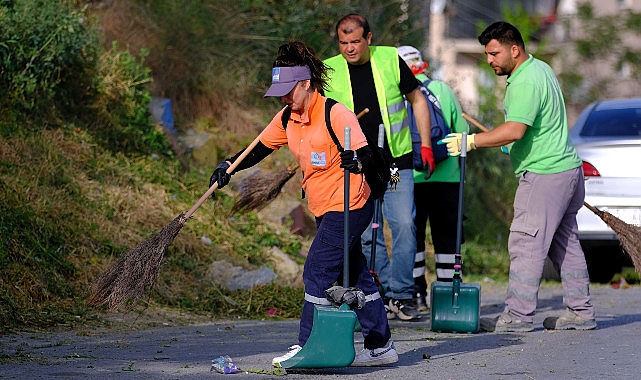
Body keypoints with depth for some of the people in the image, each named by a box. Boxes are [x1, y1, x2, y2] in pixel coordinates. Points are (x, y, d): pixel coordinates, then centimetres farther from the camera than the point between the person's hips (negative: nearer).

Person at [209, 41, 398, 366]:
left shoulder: (336, 114, -19)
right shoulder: (288, 118, 4)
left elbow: (366, 157, -22)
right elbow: (261, 148, 12)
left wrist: (356, 162, -44)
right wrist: (230, 166, -4)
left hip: (347, 207, -9)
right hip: (325, 210, 9)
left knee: (317, 275, -11)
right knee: (356, 276, 13)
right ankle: (380, 347, 20)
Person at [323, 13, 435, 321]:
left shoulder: (390, 60, -2)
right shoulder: (329, 71, -1)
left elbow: (417, 100, 9)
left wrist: (425, 144, 4)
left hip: (397, 161, -1)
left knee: (404, 224, -9)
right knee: (366, 234, 0)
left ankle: (402, 295, 1)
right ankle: (381, 297, 9)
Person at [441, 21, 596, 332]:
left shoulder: (525, 83, -19)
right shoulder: (541, 68, 14)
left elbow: (514, 131, -29)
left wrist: (471, 141, -28)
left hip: (544, 175, -11)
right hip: (568, 168, 11)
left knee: (525, 243, -10)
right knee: (565, 243, 13)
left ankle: (518, 315, -10)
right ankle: (580, 311, 16)